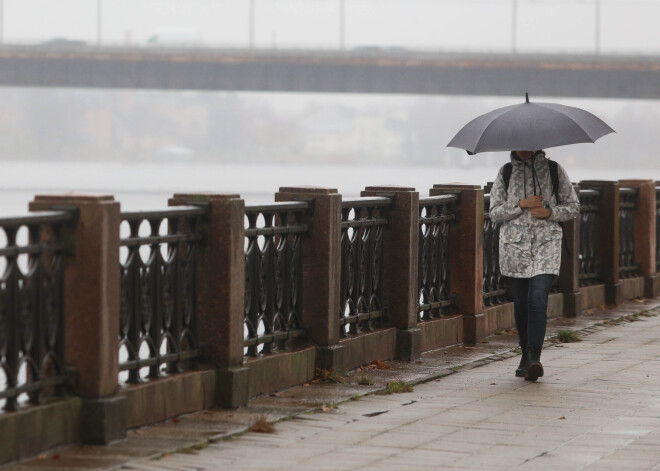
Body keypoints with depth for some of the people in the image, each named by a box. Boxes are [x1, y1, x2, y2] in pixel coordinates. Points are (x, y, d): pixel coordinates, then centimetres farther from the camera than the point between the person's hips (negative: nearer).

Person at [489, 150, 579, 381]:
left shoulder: (554, 170, 6)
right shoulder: (505, 172, 8)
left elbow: (573, 207, 10)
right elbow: (495, 212, 3)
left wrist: (550, 212, -9)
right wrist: (521, 205, -12)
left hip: (546, 243, -2)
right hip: (514, 245, 2)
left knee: (538, 300, -17)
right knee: (520, 304, 7)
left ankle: (534, 357, -21)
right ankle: (526, 355, 23)